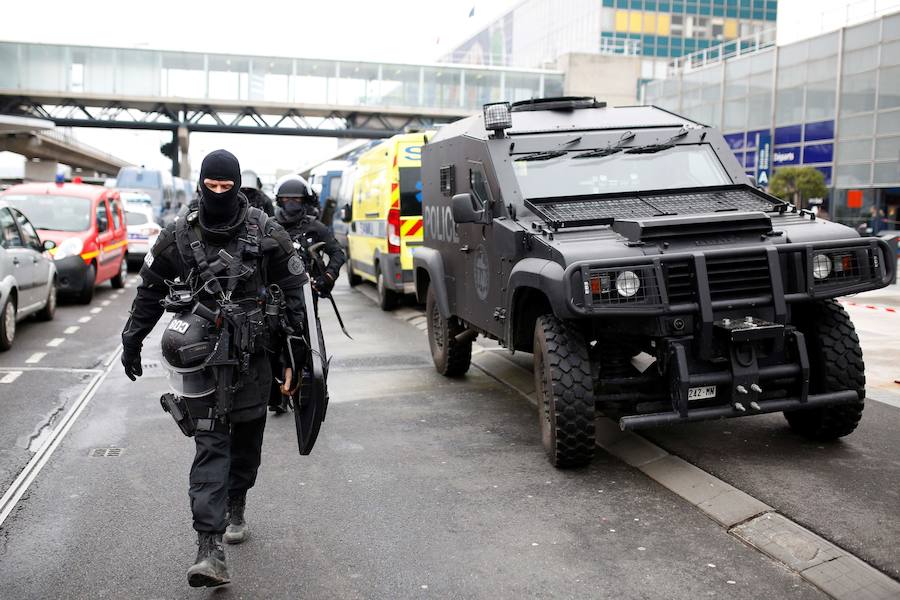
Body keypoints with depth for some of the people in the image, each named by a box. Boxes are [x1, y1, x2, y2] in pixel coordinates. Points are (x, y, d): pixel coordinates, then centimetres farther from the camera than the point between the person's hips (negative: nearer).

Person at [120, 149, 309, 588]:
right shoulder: (179, 236, 1)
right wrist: (131, 340, 16)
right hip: (202, 358, -1)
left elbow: (293, 283, 6)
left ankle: (235, 509, 37)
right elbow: (150, 291, 13)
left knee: (246, 436, 13)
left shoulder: (265, 233, -2)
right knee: (210, 443, -8)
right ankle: (210, 548, -12)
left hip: (251, 355, 1)